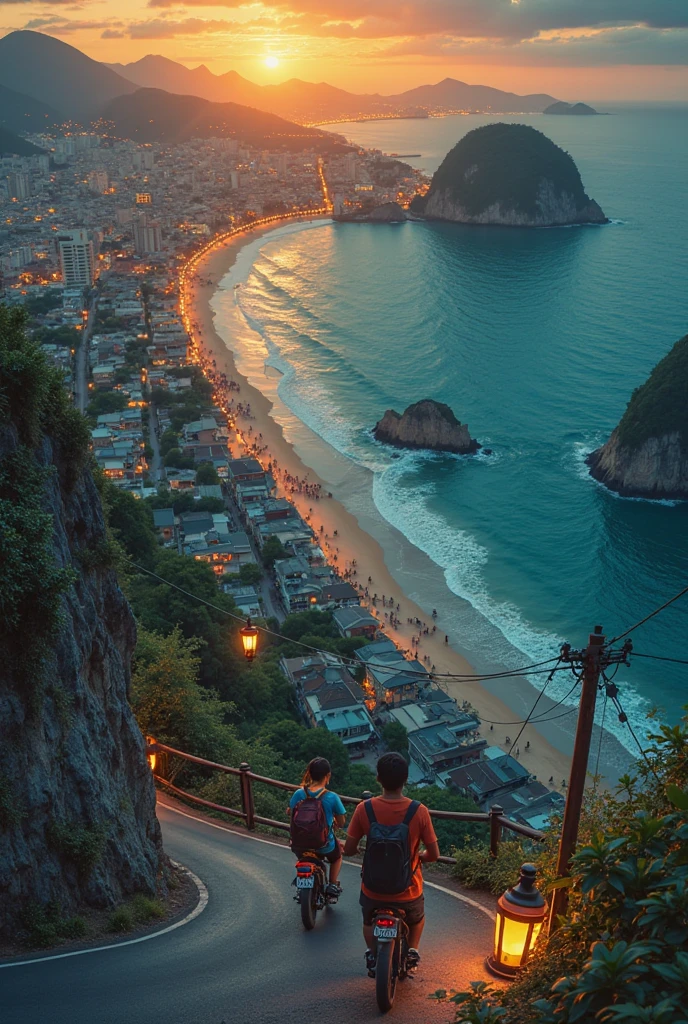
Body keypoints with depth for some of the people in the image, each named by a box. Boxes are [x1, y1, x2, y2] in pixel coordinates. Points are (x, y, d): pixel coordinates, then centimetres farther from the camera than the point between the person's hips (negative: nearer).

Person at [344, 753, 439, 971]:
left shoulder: (364, 809, -18)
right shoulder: (419, 812, -19)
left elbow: (348, 850, -11)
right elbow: (434, 854, -12)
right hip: (408, 891, 0)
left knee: (368, 920, 34)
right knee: (417, 917, 34)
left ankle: (372, 953, 19)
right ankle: (412, 950, 22)